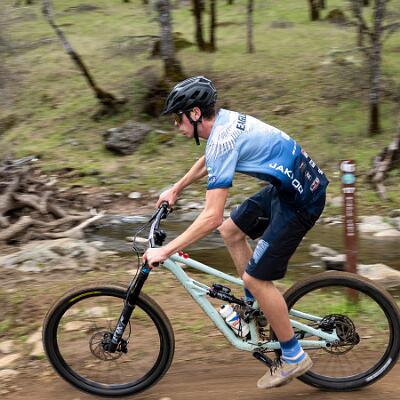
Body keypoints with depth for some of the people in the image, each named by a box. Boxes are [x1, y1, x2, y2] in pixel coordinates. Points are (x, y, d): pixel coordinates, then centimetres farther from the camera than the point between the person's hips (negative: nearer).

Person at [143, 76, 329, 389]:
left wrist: (165, 251, -21)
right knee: (231, 231, 20)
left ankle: (294, 357, 8)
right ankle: (255, 307, 31)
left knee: (256, 277, -6)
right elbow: (206, 161, 29)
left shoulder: (222, 141, -24)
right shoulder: (224, 120, 5)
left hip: (301, 199, -10)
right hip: (287, 185, 10)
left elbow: (211, 217, -27)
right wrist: (175, 190, 35)